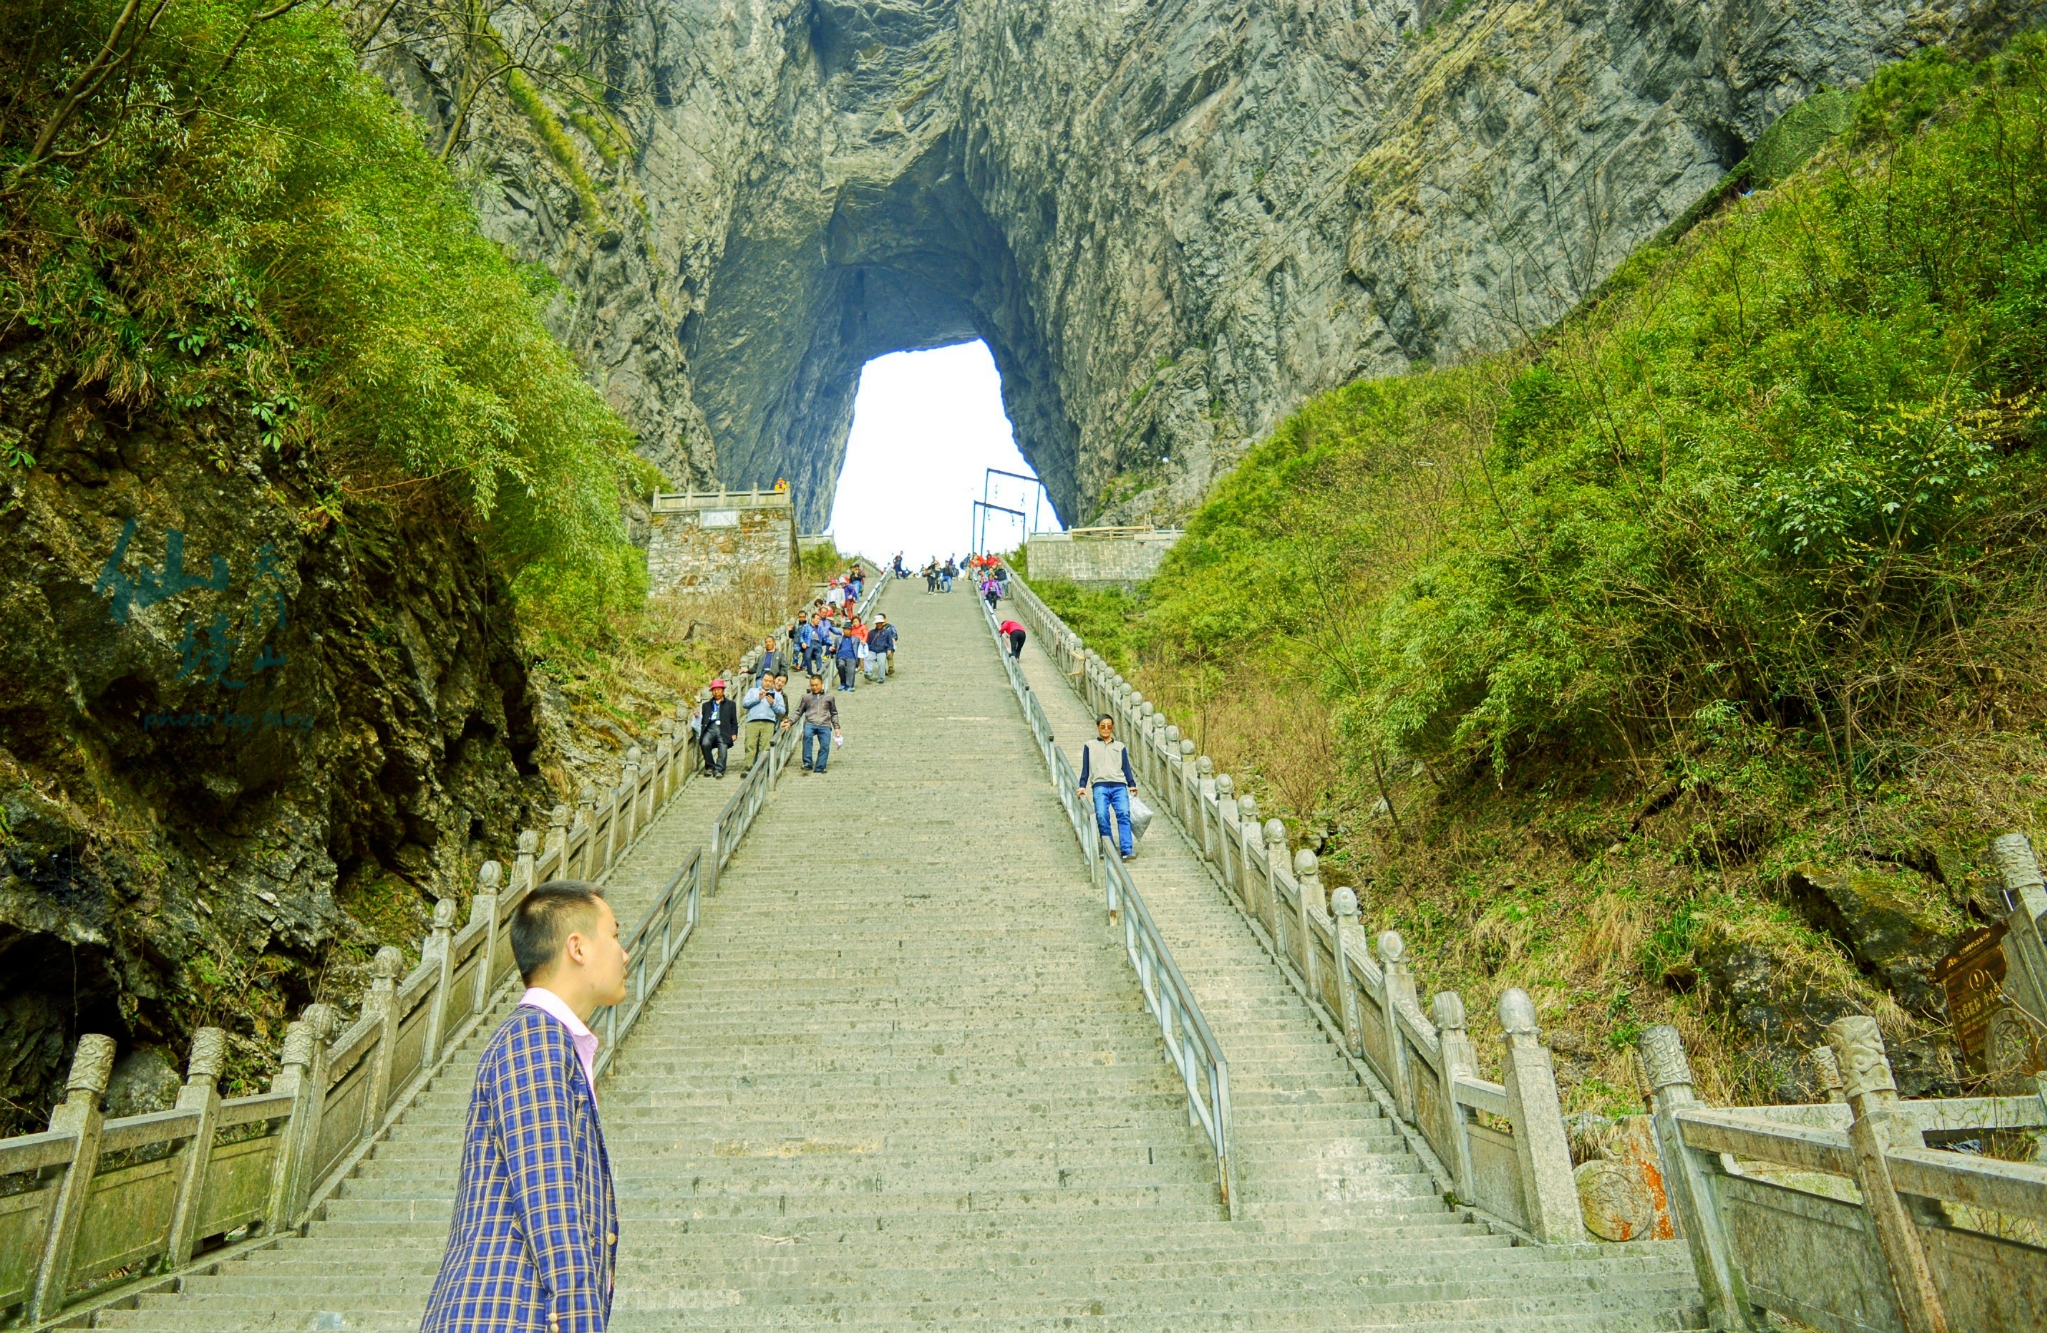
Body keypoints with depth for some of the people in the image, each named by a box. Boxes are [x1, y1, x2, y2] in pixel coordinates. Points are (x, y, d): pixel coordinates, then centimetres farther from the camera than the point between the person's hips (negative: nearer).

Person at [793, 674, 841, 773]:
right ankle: (808, 763, -33)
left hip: (825, 725, 1)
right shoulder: (806, 697, 20)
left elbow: (834, 714, 24)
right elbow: (798, 712, 16)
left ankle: (819, 768, -24)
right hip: (810, 723, -1)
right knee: (807, 735, -33)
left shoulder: (829, 697, 21)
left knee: (825, 745, -22)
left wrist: (836, 727, 13)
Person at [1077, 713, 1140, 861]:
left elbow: (1126, 767, 18)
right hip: (1100, 786, -1)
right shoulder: (1090, 746, 21)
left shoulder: (1120, 746, 25)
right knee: (1101, 815, -23)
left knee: (1124, 814, -22)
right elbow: (1085, 768, 16)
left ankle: (1127, 850, -29)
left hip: (1119, 786, 1)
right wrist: (1083, 786, 1)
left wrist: (1132, 785, 2)